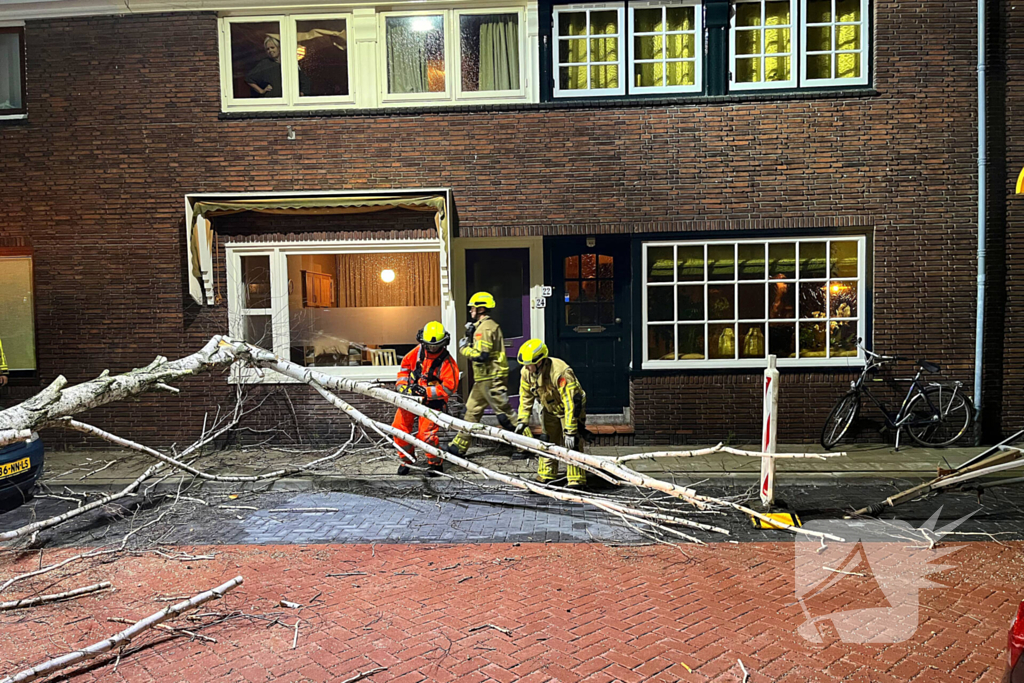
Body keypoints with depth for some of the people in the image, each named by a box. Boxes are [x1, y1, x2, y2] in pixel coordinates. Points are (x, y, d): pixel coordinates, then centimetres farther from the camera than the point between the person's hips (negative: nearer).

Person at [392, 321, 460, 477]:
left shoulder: (447, 362, -16)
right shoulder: (417, 352, -2)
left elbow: (449, 387, -20)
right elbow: (404, 366, 13)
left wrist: (427, 391, -27)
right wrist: (402, 385, -1)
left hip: (432, 401, -5)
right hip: (410, 396, 5)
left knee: (426, 434, -14)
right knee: (399, 428, 4)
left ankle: (435, 463, 12)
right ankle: (406, 459, 28)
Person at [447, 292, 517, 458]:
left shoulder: (485, 327, -17)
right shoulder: (487, 325, 16)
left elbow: (481, 355, -25)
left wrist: (464, 348, -9)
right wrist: (470, 336, 7)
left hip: (491, 379, -11)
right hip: (484, 378, 11)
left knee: (504, 413, -5)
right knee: (472, 411, 14)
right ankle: (458, 447, 22)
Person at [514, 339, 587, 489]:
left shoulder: (560, 372, -38)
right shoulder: (526, 372, -16)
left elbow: (571, 402, -37)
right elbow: (525, 397, 1)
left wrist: (570, 431, -38)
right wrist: (523, 420, -4)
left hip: (571, 409, -6)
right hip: (550, 409, 7)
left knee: (572, 443, -16)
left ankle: (577, 480, -10)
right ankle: (546, 477, 22)